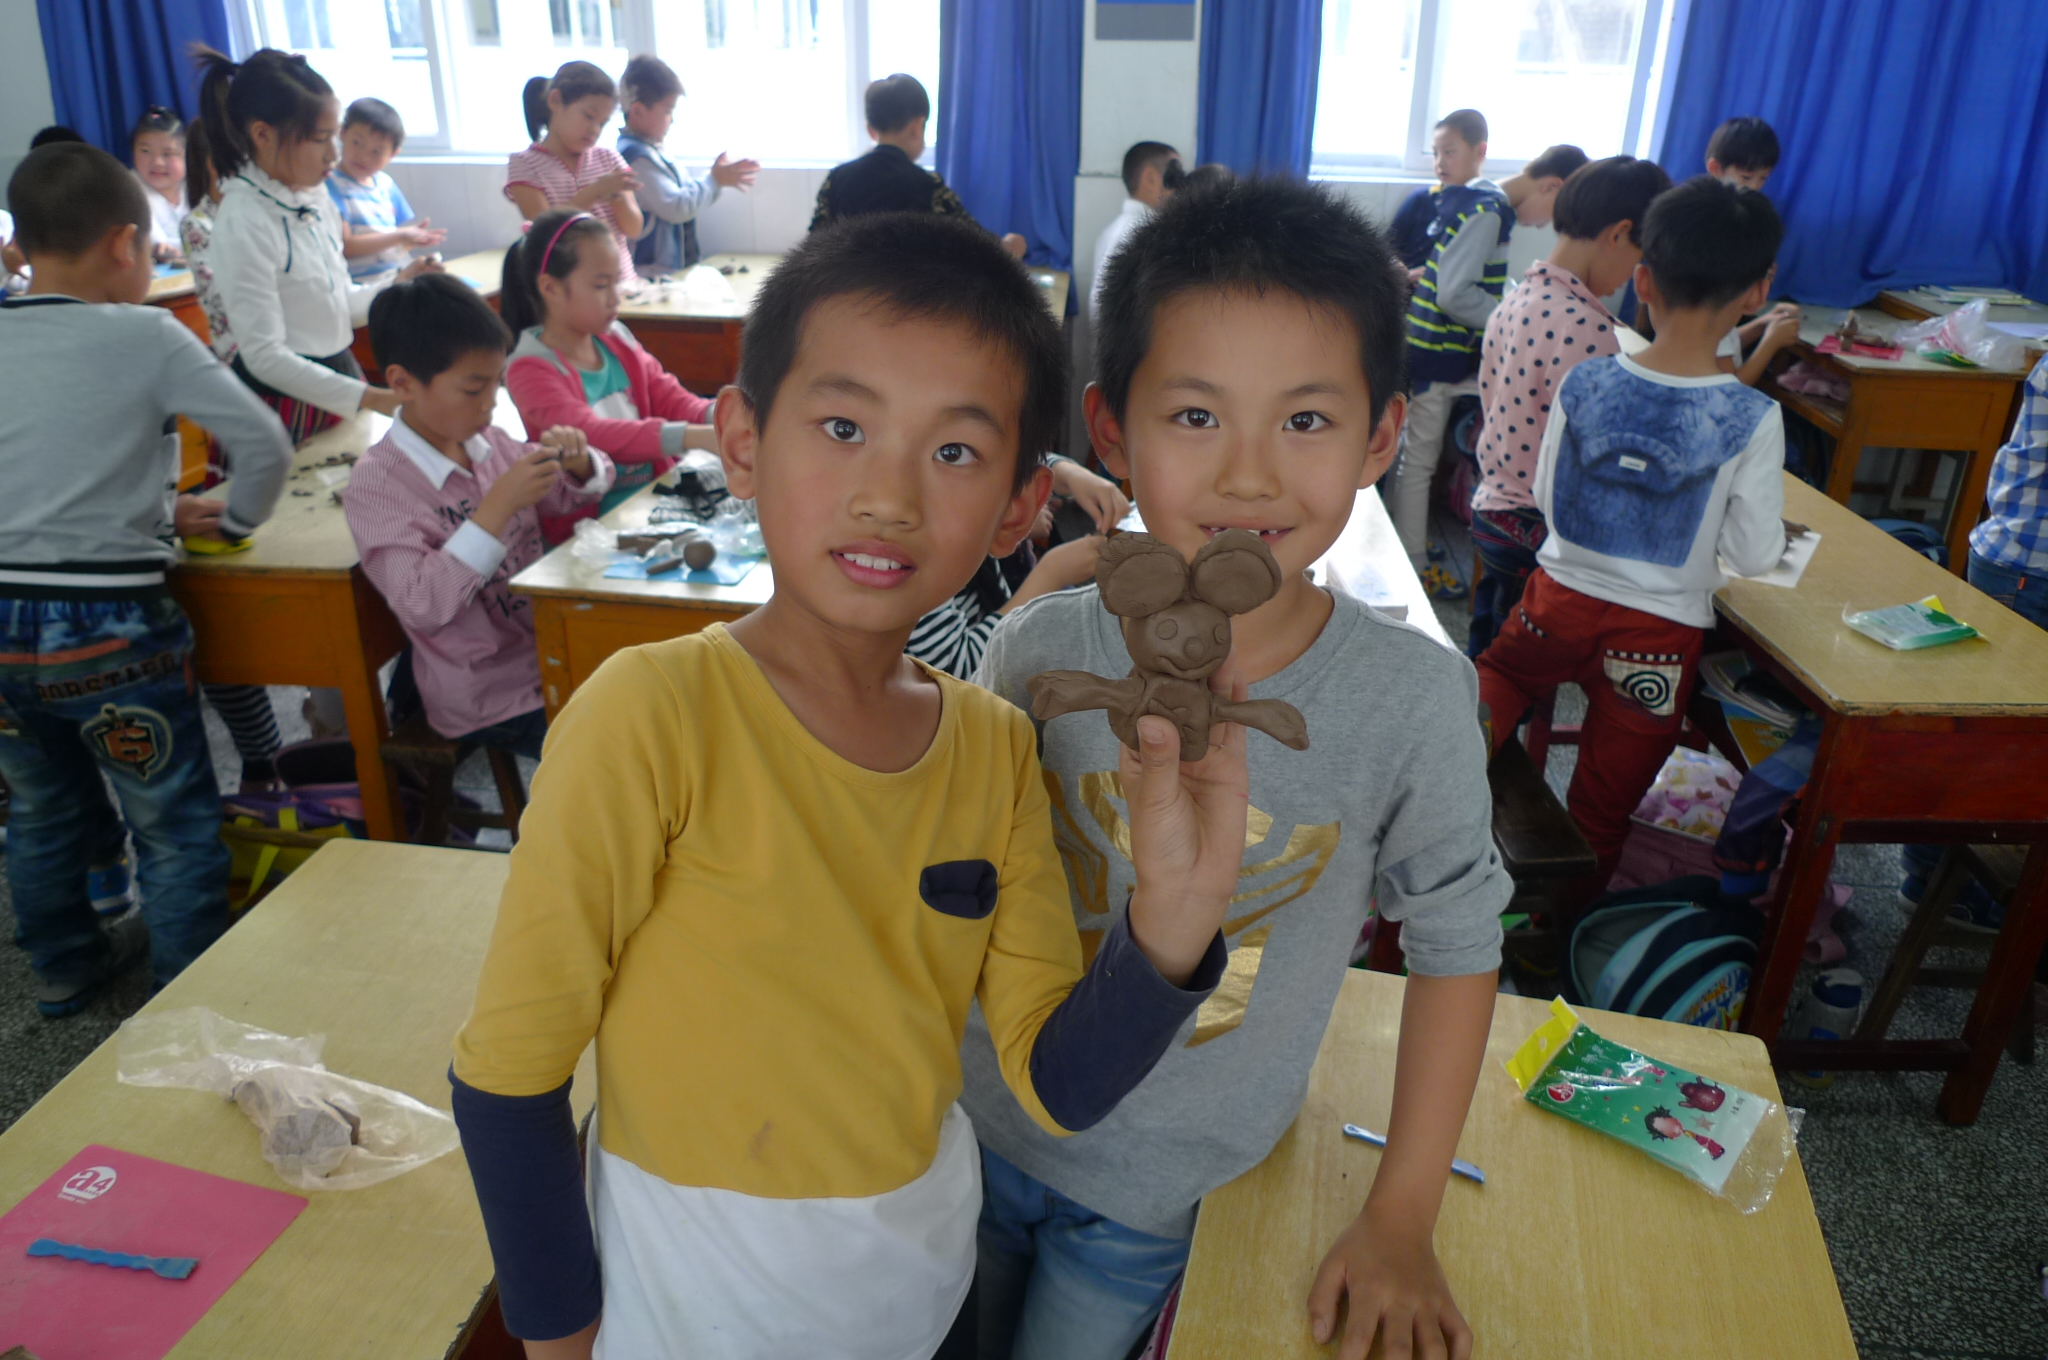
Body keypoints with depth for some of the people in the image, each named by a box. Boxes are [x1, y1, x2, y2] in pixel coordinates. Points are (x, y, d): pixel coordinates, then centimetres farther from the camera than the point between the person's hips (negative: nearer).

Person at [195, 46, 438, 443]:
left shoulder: (316, 199, 5)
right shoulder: (243, 221, -18)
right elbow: (265, 356, -23)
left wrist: (397, 286, -1)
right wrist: (373, 398, -29)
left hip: (338, 374, 7)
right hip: (284, 400, -7)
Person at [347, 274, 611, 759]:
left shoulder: (489, 442, 2)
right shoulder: (376, 484, -15)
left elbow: (572, 495, 16)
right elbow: (421, 606, -26)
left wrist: (578, 463, -8)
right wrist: (499, 506, -30)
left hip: (549, 649, 7)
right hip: (490, 700, -6)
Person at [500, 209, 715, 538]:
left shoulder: (617, 340, 10)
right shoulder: (531, 370, -10)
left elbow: (669, 399, 9)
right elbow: (589, 434, -25)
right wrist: (693, 437, -37)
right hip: (587, 527, -7)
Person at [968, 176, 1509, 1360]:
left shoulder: (1414, 700, -22)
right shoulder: (1044, 651, -19)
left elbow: (1457, 940, -8)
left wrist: (1402, 1222, -5)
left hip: (1166, 1190, -1)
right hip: (982, 1127, 2)